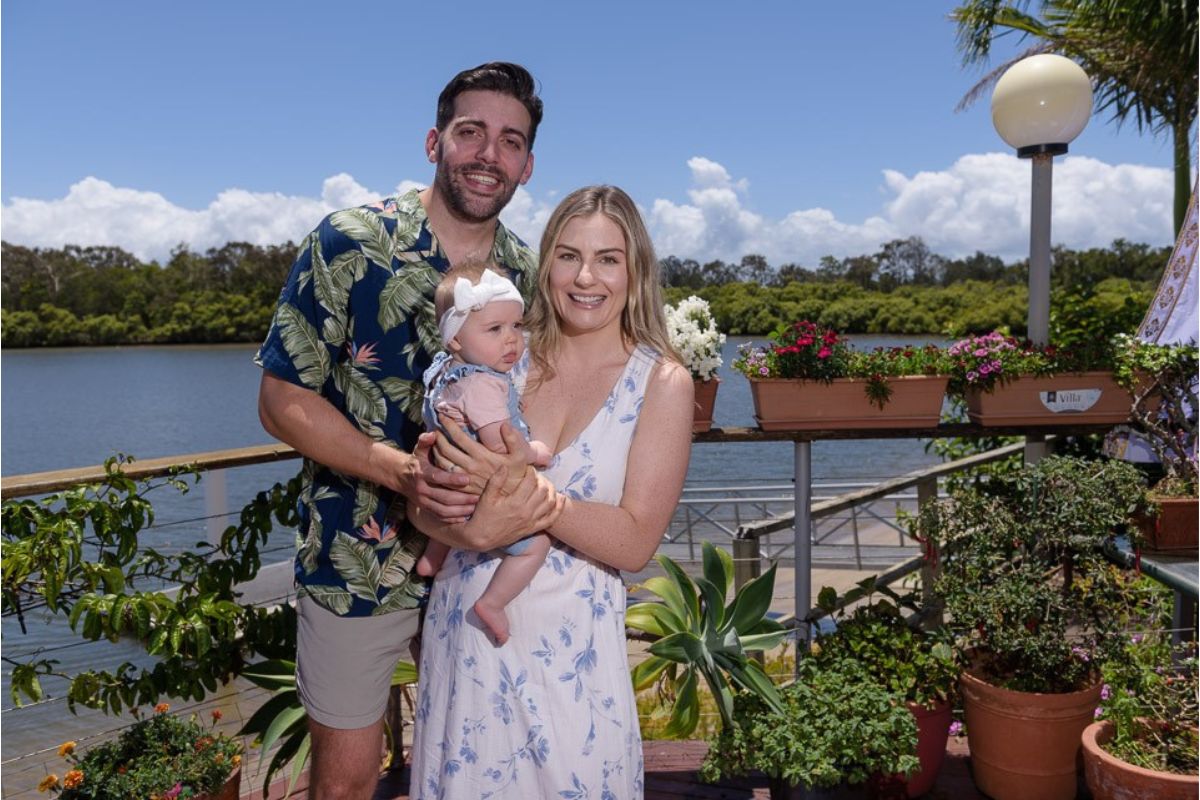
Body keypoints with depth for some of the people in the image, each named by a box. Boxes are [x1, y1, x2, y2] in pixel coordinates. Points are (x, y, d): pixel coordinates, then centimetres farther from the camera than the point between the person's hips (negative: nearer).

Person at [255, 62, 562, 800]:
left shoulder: (530, 274, -1)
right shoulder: (351, 242, -12)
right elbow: (283, 400, -12)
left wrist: (530, 481, -19)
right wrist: (402, 471, -26)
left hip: (482, 557, 3)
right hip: (356, 561, -3)